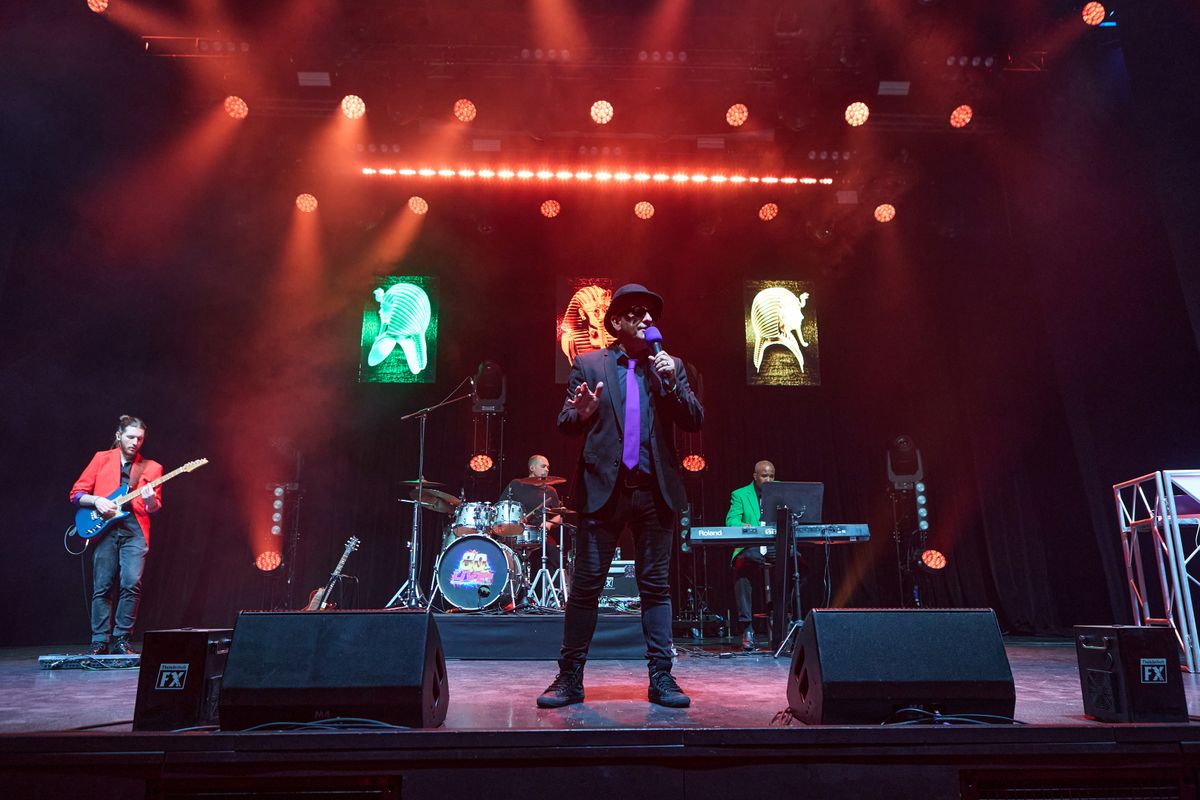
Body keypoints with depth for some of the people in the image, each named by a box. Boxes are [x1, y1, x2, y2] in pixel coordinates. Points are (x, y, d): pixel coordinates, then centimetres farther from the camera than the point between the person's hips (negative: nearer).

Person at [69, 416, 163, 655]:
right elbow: (76, 493, 10)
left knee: (132, 584, -11)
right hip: (104, 527, 0)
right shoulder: (101, 459, 11)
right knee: (101, 587, 0)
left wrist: (151, 500, -13)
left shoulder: (152, 467, 12)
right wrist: (96, 501, -8)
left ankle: (121, 640, 0)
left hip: (134, 529, 0)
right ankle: (99, 642, 10)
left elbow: (154, 508, 10)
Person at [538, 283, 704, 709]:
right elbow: (565, 425, 3)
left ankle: (661, 678, 15)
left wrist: (671, 382, -10)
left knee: (656, 586, 6)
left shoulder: (669, 367, 12)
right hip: (603, 489, -1)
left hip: (655, 490, 2)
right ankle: (570, 678, 13)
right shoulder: (588, 364, 7)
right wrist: (580, 412, -20)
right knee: (585, 587, 2)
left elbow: (694, 421, 4)